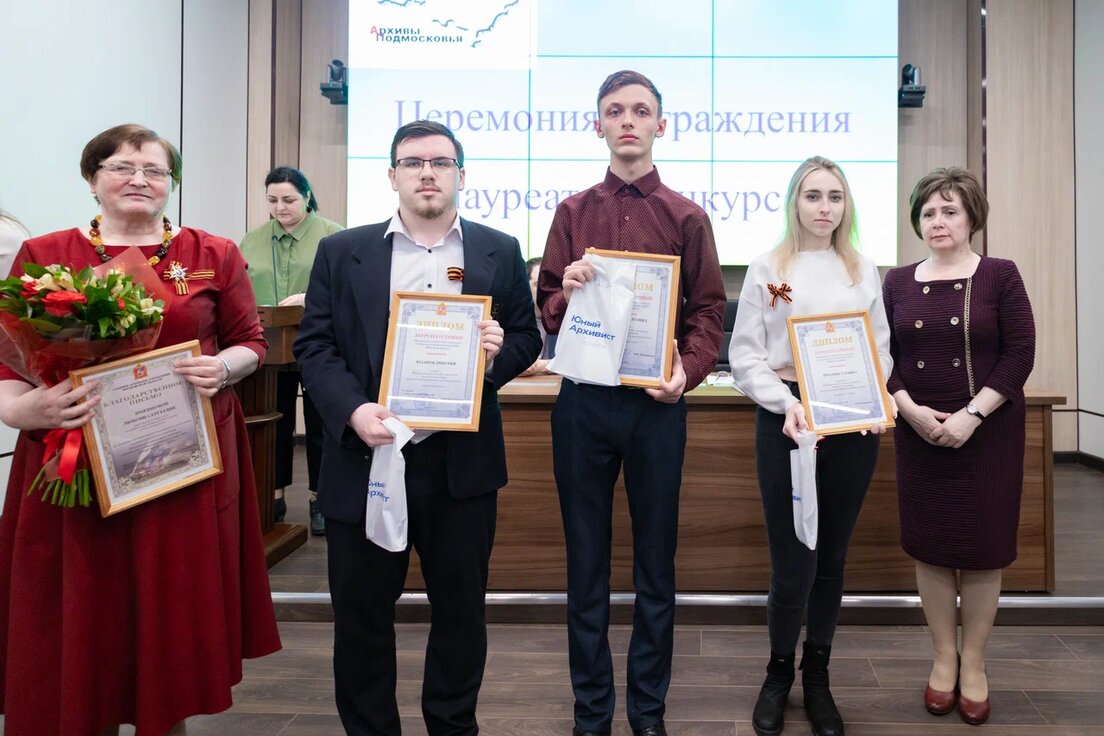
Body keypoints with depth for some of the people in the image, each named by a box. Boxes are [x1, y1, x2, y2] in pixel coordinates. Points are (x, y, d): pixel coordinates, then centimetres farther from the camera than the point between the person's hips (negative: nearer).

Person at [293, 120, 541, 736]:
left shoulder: (500, 252, 7)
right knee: (362, 612, 10)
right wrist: (353, 409, -15)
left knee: (462, 607, 12)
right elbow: (314, 345, 1)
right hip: (365, 459, 0)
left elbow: (527, 339, 9)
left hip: (462, 461, 1)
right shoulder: (341, 252, 5)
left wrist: (500, 351, -14)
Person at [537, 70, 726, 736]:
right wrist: (565, 293, -14)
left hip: (658, 404, -1)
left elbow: (709, 309, 3)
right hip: (582, 400, 1)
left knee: (656, 562, 9)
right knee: (586, 561, 9)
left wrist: (687, 371, -14)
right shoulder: (573, 213, 9)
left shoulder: (687, 217, 6)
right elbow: (546, 309, 8)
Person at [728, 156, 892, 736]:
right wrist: (786, 403, -18)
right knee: (792, 563, -2)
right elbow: (745, 354, -3)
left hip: (852, 426, 3)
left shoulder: (863, 271, 10)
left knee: (832, 557, 11)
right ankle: (779, 672, 23)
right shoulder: (767, 268, 0)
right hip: (786, 420, -3)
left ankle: (817, 677, 28)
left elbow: (881, 349, 10)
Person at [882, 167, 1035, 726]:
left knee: (981, 545, 4)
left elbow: (1019, 354, -7)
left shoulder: (999, 275, -2)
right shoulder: (898, 281, 6)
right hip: (919, 432, 2)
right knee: (929, 544, 6)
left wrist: (971, 415, -16)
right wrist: (911, 410, -11)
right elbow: (883, 356, 5)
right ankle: (943, 656, 22)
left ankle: (974, 662, 20)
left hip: (988, 432, -2)